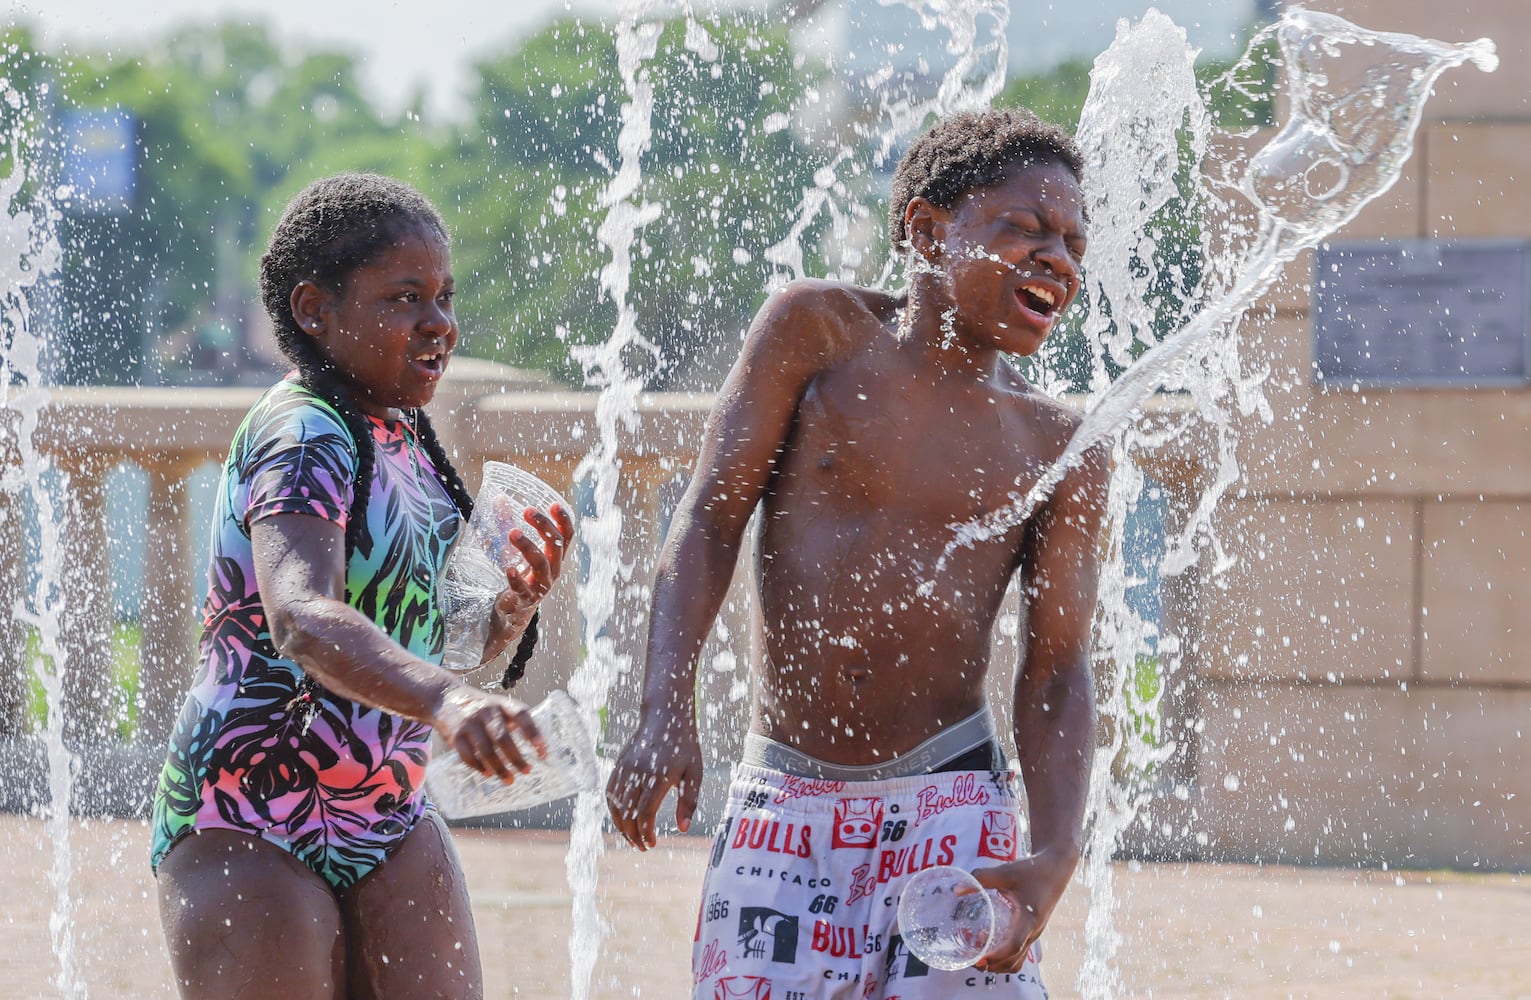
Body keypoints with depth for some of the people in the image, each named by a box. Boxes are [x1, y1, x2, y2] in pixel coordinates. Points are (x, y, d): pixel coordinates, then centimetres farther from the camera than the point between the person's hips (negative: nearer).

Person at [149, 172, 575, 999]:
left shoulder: (401, 437, 10)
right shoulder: (304, 438, -17)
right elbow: (301, 620, -36)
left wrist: (519, 600, -8)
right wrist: (444, 701, -53)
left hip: (389, 822, 8)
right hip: (248, 828, -8)